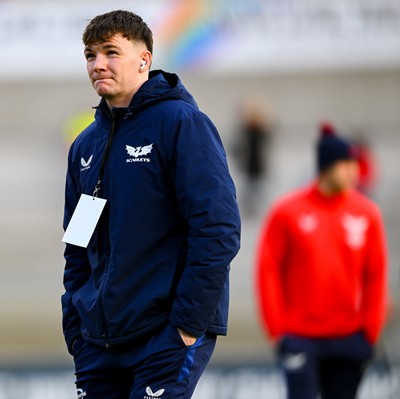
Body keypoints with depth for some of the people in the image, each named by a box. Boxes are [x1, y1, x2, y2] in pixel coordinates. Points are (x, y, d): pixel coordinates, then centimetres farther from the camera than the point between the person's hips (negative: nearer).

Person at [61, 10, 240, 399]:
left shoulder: (181, 122, -7)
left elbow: (217, 229, -14)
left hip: (167, 337, -7)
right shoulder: (85, 146, 14)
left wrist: (189, 325, -16)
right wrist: (76, 328, 11)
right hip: (99, 340, 7)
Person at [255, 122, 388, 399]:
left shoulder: (367, 213, 1)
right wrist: (277, 327, -6)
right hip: (300, 337, -3)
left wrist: (370, 330, 1)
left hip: (349, 338, 3)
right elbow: (268, 270, -2)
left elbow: (376, 275, 5)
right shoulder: (288, 211, -5)